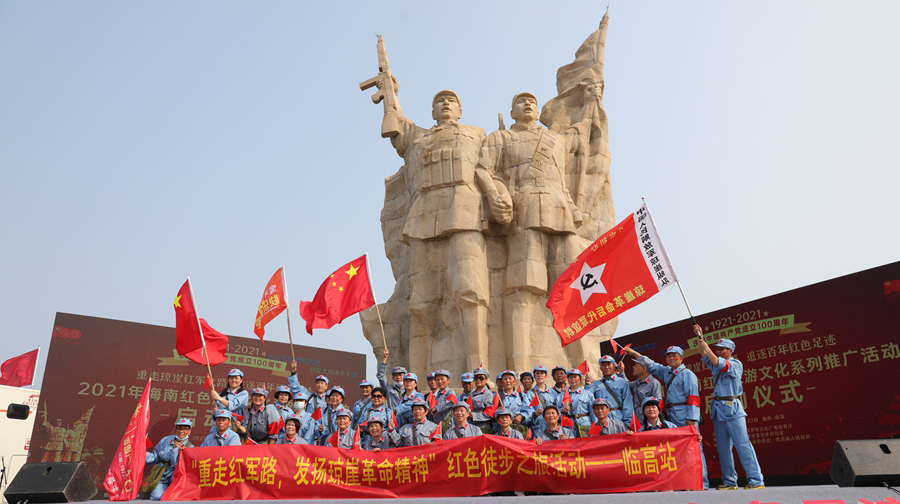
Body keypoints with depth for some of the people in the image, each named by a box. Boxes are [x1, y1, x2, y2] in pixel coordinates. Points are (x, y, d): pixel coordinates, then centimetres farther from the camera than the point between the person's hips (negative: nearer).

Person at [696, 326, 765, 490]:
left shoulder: (736, 364, -3)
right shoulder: (716, 366, 17)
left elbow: (717, 363, -17)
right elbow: (705, 356, 9)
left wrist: (705, 345, -17)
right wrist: (700, 338, -2)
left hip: (732, 409, -7)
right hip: (717, 409, 7)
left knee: (743, 444, -9)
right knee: (723, 448, 7)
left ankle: (756, 481, -7)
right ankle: (729, 482, 13)